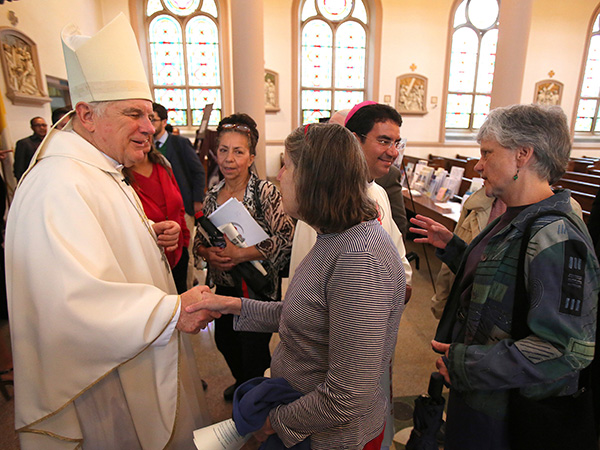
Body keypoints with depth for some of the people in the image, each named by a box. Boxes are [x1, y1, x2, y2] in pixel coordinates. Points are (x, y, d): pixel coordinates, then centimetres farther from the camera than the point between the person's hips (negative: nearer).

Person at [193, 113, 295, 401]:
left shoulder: (265, 192, -17)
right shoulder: (213, 196, 1)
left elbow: (286, 239, -23)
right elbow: (199, 240, 8)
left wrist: (241, 254, -28)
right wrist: (208, 254, -13)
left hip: (258, 287, -6)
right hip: (224, 286, 6)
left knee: (254, 352, 8)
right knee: (224, 341, 24)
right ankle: (242, 382, 56)